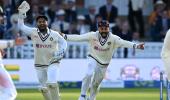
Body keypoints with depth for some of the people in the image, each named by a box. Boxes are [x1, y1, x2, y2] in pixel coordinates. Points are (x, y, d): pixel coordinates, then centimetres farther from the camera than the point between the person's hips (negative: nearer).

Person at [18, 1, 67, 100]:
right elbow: (21, 26, -5)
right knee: (44, 88, 8)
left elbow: (63, 42, 3)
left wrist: (61, 52, -15)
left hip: (53, 63, -3)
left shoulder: (54, 34, -8)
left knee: (52, 83, -22)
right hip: (39, 65, 3)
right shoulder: (33, 32, -4)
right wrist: (22, 13, -15)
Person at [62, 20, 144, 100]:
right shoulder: (92, 36, -16)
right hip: (93, 59, -2)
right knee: (89, 74, -27)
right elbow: (78, 37, -18)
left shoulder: (113, 38, -16)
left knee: (96, 84, 10)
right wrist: (64, 36, -26)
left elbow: (123, 43, -26)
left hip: (104, 64, 2)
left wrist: (136, 46, -41)